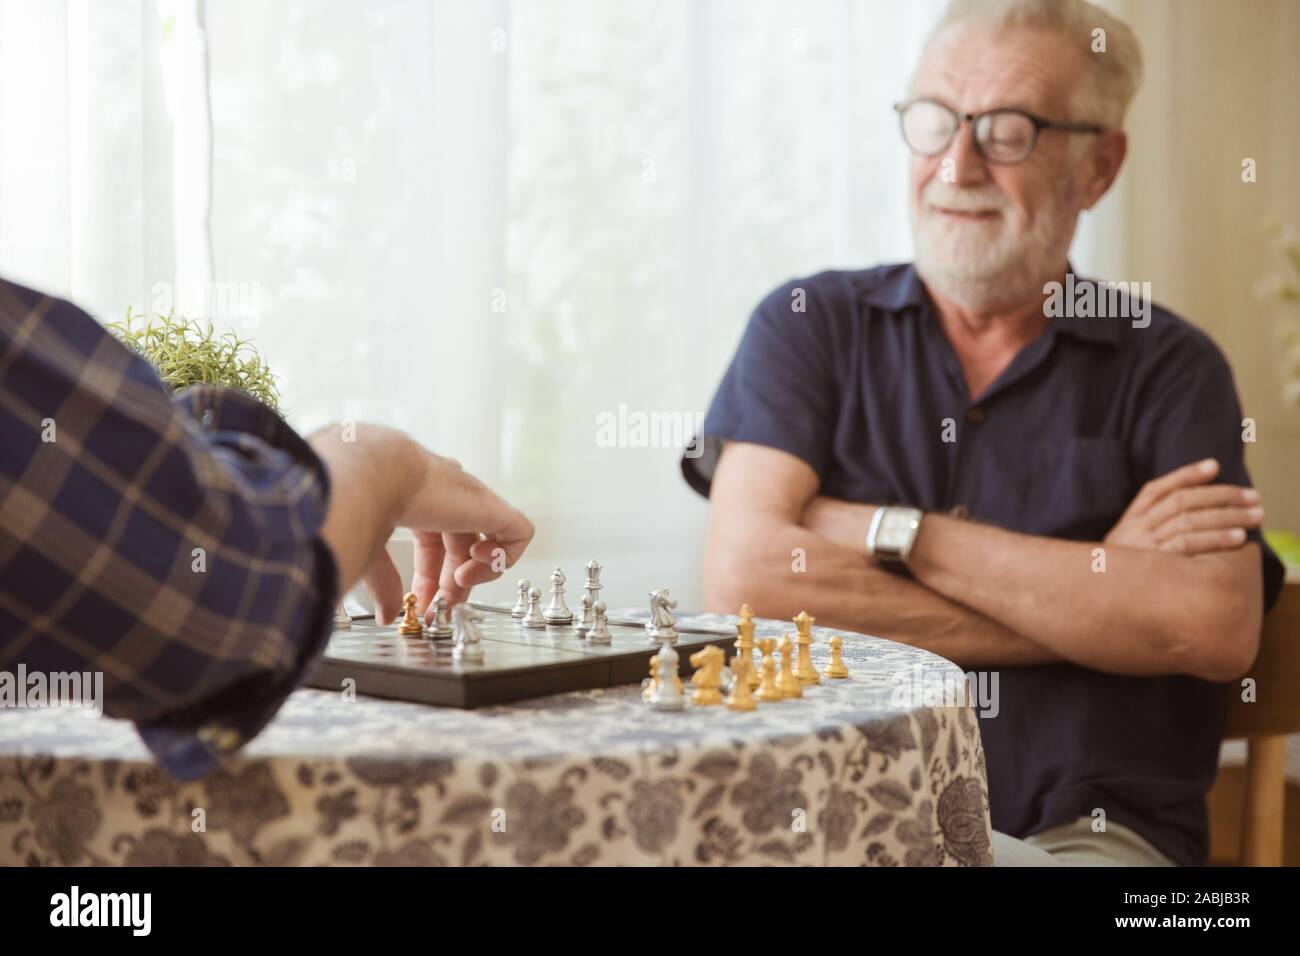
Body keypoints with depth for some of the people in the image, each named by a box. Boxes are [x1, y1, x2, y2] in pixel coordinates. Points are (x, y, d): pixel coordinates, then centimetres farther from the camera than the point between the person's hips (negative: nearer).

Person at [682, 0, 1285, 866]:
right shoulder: (811, 325, 9)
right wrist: (1098, 595, -7)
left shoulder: (1168, 366, 9)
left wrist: (900, 535, -8)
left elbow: (1217, 631, -8)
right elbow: (744, 575, -8)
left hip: (1088, 831, -1)